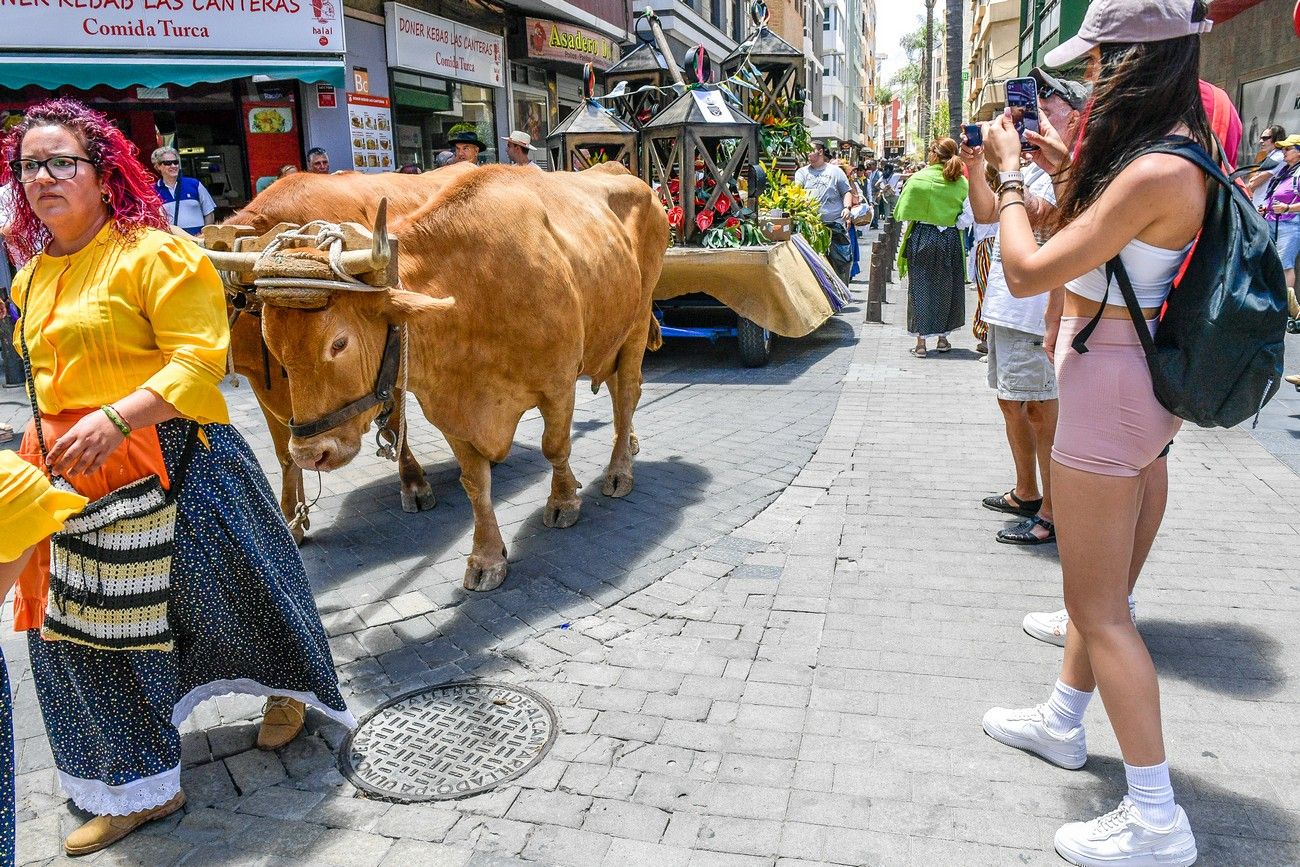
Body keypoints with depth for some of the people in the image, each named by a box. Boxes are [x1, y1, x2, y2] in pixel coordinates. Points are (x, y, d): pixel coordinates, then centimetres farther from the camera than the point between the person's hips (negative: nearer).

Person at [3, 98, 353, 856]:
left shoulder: (154, 252, -12)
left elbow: (200, 358, -20)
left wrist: (115, 420, -29)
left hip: (168, 457, -8)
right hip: (71, 468, 8)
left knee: (222, 585, 6)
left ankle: (289, 691, 37)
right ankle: (141, 787, 28)